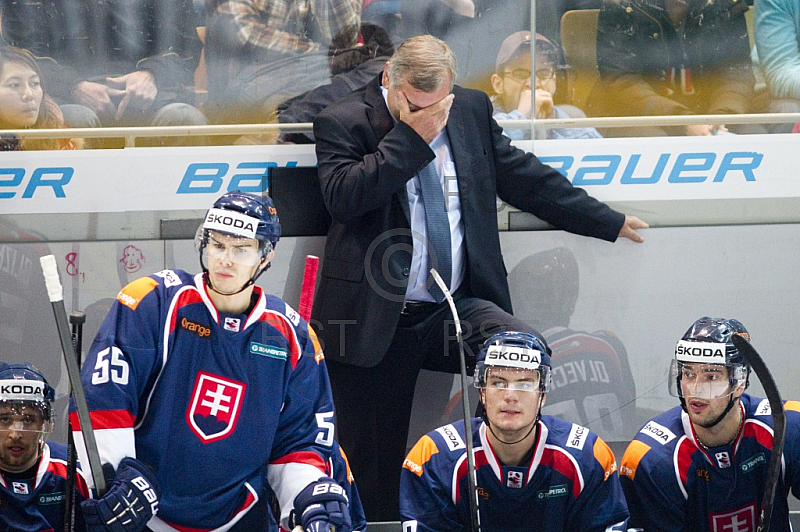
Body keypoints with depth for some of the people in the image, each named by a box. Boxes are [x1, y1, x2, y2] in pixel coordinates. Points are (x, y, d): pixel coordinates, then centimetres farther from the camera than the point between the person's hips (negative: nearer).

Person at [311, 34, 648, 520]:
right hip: (378, 320, -3)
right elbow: (342, 196, -20)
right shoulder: (343, 123, -3)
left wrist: (607, 221, 25)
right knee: (373, 465, -2)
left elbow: (523, 177, 20)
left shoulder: (472, 110, 10)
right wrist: (411, 138, -19)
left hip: (458, 308, 3)